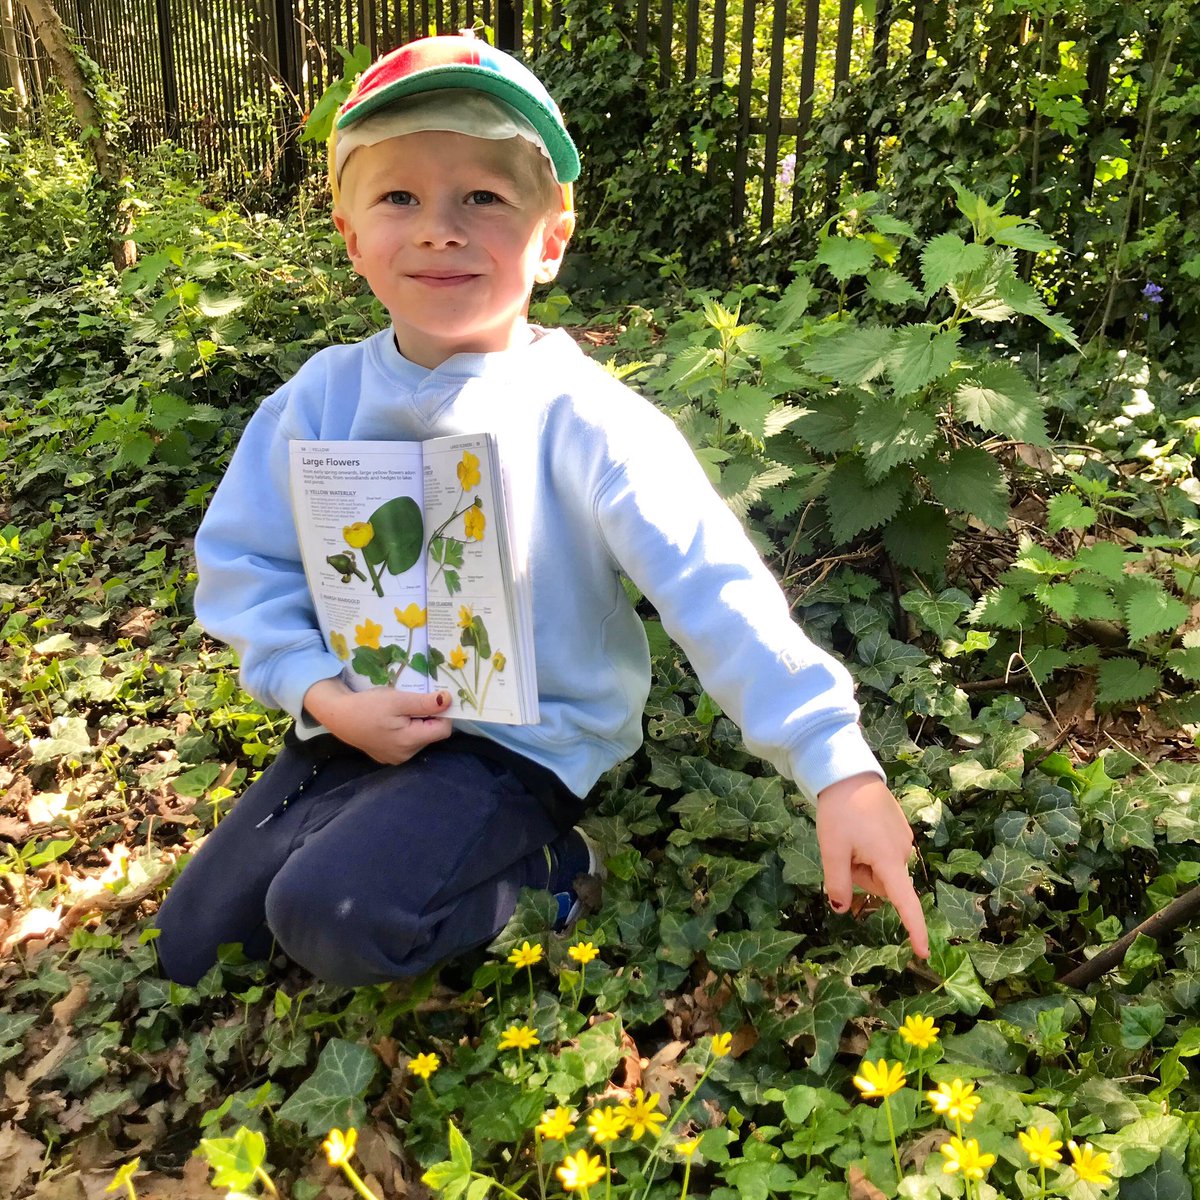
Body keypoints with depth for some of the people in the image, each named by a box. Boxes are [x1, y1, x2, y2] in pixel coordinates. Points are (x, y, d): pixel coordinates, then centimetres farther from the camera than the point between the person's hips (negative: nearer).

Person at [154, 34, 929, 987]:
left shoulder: (581, 416, -17)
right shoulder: (323, 398, -4)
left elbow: (713, 587, -25)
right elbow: (244, 563, -1)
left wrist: (840, 767, -32)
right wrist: (325, 695, -18)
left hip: (525, 739, -5)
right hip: (362, 723, 5)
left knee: (331, 917, -26)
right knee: (192, 944, 6)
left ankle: (544, 867, -1)